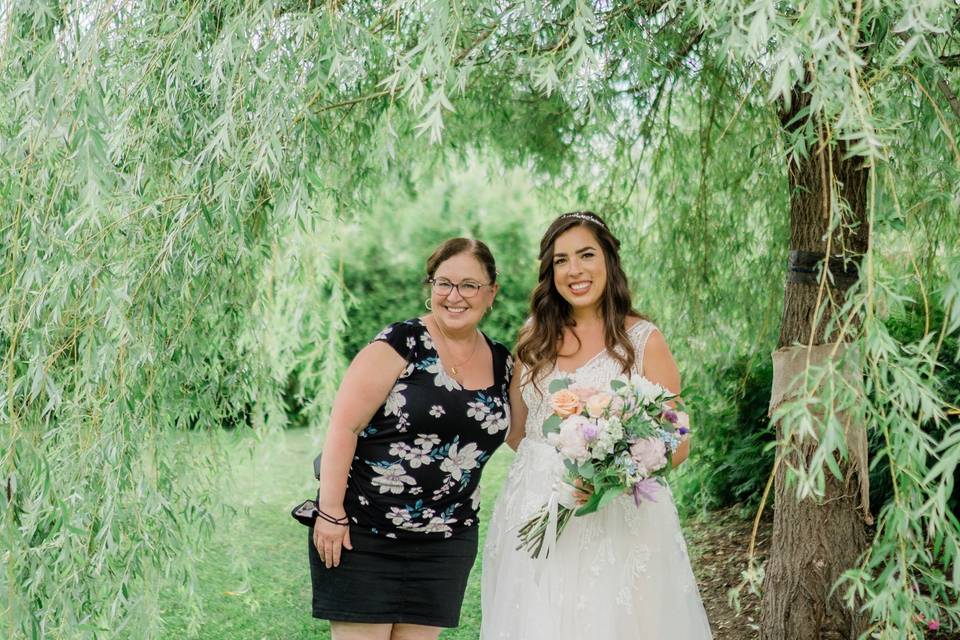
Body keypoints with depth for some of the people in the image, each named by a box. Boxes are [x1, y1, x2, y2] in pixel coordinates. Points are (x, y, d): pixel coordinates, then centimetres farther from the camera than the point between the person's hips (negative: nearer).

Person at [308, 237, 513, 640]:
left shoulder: (502, 365, 7)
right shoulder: (402, 344, -10)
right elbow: (343, 426, -13)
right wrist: (331, 512, -16)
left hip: (445, 544, 5)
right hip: (363, 531, -5)